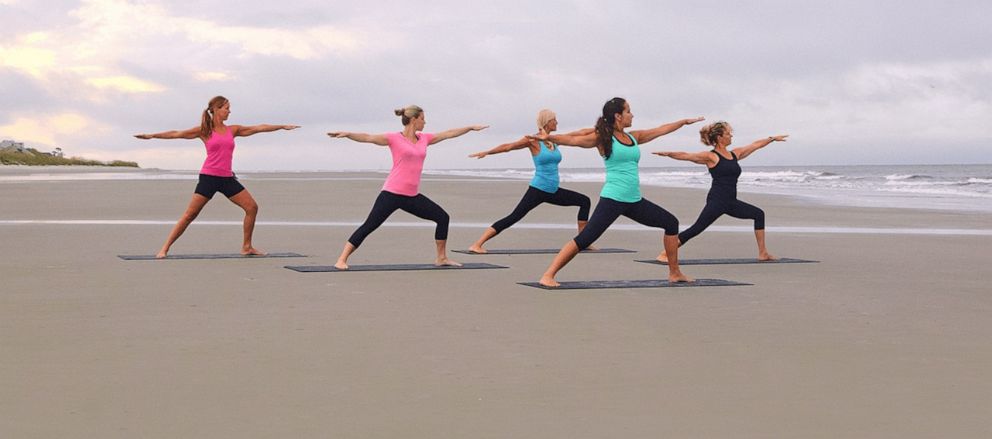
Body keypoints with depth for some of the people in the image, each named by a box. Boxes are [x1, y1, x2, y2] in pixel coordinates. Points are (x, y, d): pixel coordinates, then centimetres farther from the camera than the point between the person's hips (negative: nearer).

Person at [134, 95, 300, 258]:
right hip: (208, 177, -5)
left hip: (227, 178, 5)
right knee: (190, 214, -9)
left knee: (252, 207, -2)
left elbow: (259, 128, 13)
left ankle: (247, 247, 10)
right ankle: (165, 249, -4)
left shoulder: (232, 130, 11)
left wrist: (283, 126, 15)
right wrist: (152, 136, -8)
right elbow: (177, 134, -3)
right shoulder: (204, 131, 0)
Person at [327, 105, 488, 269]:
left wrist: (471, 127, 29)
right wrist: (347, 134, -29)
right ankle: (342, 260, -9)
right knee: (369, 226, -12)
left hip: (412, 196, 7)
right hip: (392, 193, -7)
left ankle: (441, 258, 21)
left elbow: (448, 134, 23)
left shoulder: (424, 138, 13)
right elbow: (368, 138, -14)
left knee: (442, 217, 8)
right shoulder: (394, 138, -5)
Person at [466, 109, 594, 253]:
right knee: (513, 218, -17)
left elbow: (580, 133, 17)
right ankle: (477, 245, -19)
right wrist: (486, 152, -20)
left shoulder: (554, 140, 12)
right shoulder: (533, 140, -7)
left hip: (553, 191, 8)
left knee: (584, 201, 12)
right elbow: (508, 146, -11)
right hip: (537, 190, -8)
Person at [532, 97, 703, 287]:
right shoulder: (603, 138, -5)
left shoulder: (633, 137, 14)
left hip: (634, 201, 8)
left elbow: (660, 130, 26)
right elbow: (573, 140, -15)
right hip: (612, 200, -8)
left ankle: (674, 273, 24)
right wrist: (548, 137, -29)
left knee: (671, 223, 13)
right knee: (585, 238, -17)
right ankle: (548, 276, -15)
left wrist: (685, 121, 36)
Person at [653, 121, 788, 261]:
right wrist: (668, 153, -31)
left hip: (731, 202, 8)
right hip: (716, 201, -8)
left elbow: (756, 145, 26)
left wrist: (772, 138, 34)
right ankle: (664, 254, -16)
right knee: (696, 229, -17)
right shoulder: (711, 157, -7)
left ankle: (763, 253, 20)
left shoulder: (735, 154, 14)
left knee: (758, 214, 14)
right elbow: (686, 156, -16)